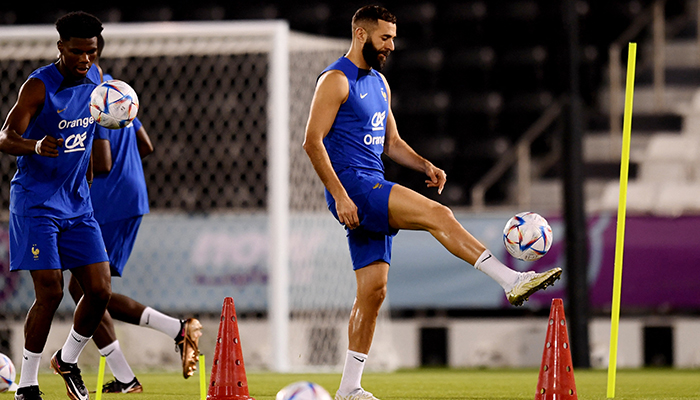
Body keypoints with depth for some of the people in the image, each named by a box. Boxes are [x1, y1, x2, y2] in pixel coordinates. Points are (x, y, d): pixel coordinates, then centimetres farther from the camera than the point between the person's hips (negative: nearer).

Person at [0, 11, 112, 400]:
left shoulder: (95, 77, 4)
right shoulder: (39, 86, -16)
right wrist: (35, 145, -42)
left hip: (77, 202, 6)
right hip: (36, 202, -6)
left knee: (99, 291, -1)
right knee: (50, 292, -13)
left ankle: (68, 360, 24)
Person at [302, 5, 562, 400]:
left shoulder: (379, 83, 20)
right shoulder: (336, 81, -7)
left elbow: (391, 142, 26)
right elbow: (313, 141, -14)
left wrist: (425, 165, 7)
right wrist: (339, 195, -21)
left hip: (375, 193, 9)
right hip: (352, 186, -9)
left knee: (373, 290, 5)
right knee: (437, 214, -22)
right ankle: (513, 281, -27)